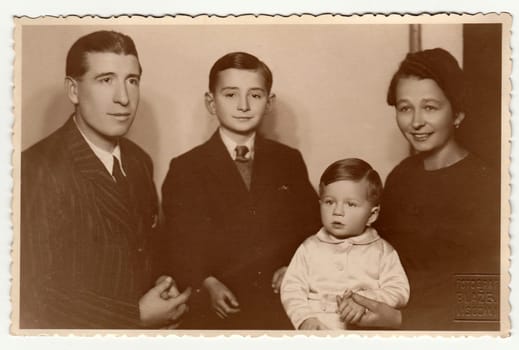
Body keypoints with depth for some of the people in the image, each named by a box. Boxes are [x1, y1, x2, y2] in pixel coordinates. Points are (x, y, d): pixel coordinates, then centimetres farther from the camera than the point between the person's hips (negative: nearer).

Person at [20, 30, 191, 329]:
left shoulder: (140, 161, 0)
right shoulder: (38, 171, -22)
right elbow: (35, 296, -23)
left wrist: (167, 294, -7)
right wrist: (137, 316, -21)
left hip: (146, 321, 6)